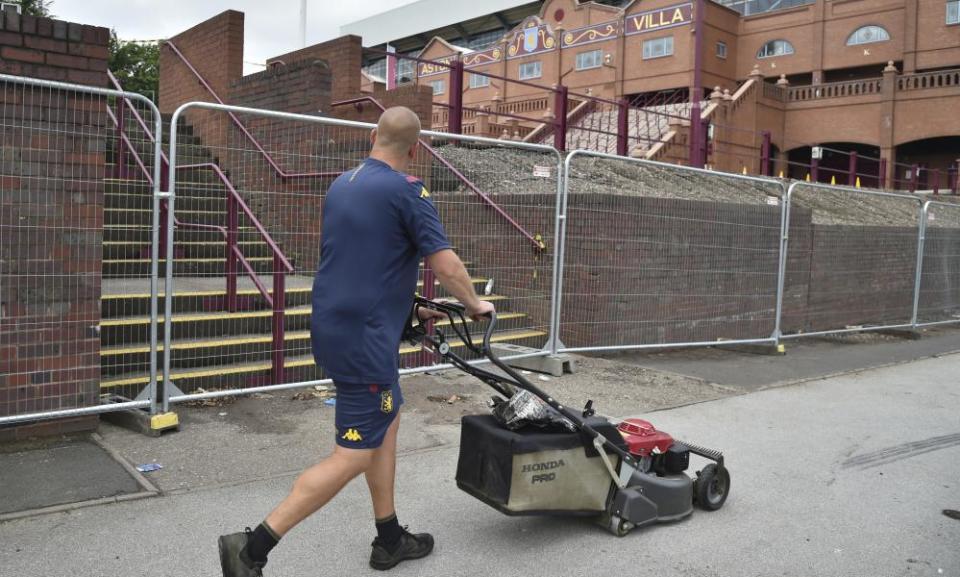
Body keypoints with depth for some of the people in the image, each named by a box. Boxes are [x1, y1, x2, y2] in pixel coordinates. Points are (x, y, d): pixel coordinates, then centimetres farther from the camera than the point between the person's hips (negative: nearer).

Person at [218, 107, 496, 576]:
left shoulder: (341, 185, 12)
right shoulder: (407, 191, -12)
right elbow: (446, 266, -13)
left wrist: (405, 307, 28)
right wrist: (474, 304, 6)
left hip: (334, 326, 9)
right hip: (364, 338, -9)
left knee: (387, 423, 19)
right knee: (355, 455, -2)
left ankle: (389, 538, 28)